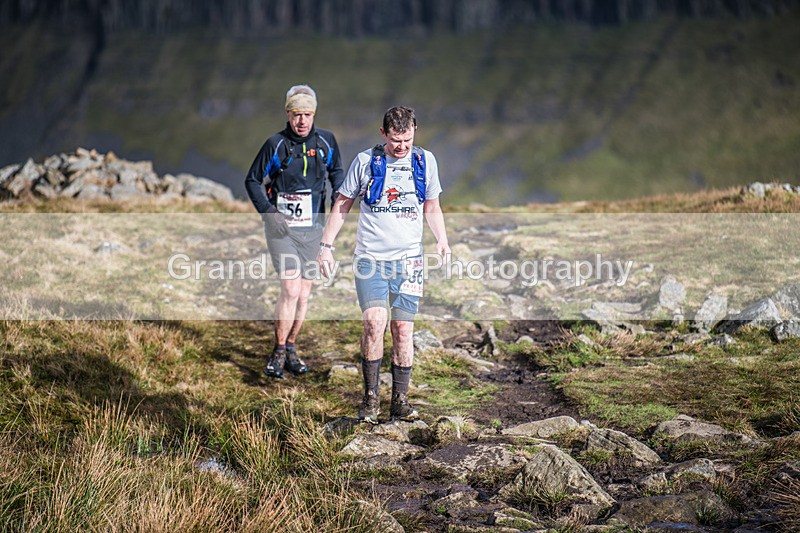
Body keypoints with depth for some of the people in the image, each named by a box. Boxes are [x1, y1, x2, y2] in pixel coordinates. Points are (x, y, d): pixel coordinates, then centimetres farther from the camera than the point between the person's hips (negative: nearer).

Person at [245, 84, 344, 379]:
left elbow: (337, 172, 18)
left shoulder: (326, 141, 1)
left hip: (312, 227, 4)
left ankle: (291, 348, 24)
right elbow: (252, 180, 1)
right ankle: (278, 352, 1)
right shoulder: (276, 144, -8)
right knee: (291, 290, -13)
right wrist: (269, 211, -12)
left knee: (304, 292, 8)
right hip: (282, 227, -4)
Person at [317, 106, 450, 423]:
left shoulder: (425, 161, 6)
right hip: (370, 259, -2)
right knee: (374, 322, -16)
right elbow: (342, 205, 9)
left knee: (403, 330, 1)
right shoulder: (365, 161, 0)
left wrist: (442, 240, 2)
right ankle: (370, 397, -4)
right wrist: (326, 245, 3)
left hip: (409, 260, 2)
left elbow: (432, 208, 18)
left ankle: (400, 400, 11)